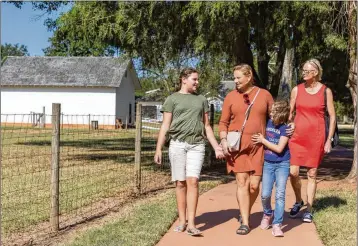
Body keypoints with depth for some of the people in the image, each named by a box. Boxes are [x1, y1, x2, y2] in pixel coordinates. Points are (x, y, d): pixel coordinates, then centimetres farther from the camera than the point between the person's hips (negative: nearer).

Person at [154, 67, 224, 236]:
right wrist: (158, 149, -3)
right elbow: (165, 125, 4)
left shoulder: (201, 99, 16)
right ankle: (182, 221, 12)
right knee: (180, 183, 3)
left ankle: (191, 223, -11)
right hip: (177, 144, -1)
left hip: (197, 145, 1)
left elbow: (206, 126, 19)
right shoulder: (172, 99, 7)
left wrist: (216, 146, 13)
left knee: (192, 181, -10)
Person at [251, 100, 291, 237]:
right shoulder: (268, 122, 2)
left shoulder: (285, 128, -12)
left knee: (280, 194, -9)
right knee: (265, 194, -1)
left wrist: (263, 140, -12)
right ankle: (267, 214, 28)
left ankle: (277, 224, -3)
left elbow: (279, 148, -17)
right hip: (268, 164, 4)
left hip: (282, 164, -4)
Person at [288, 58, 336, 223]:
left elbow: (332, 117, 1)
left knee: (312, 174, 4)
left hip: (316, 137, -1)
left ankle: (309, 209, 16)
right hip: (297, 136, 2)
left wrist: (329, 140, -4)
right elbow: (290, 113, 11)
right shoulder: (296, 90, 4)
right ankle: (298, 201, 20)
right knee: (293, 172, -6)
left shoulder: (325, 91, -1)